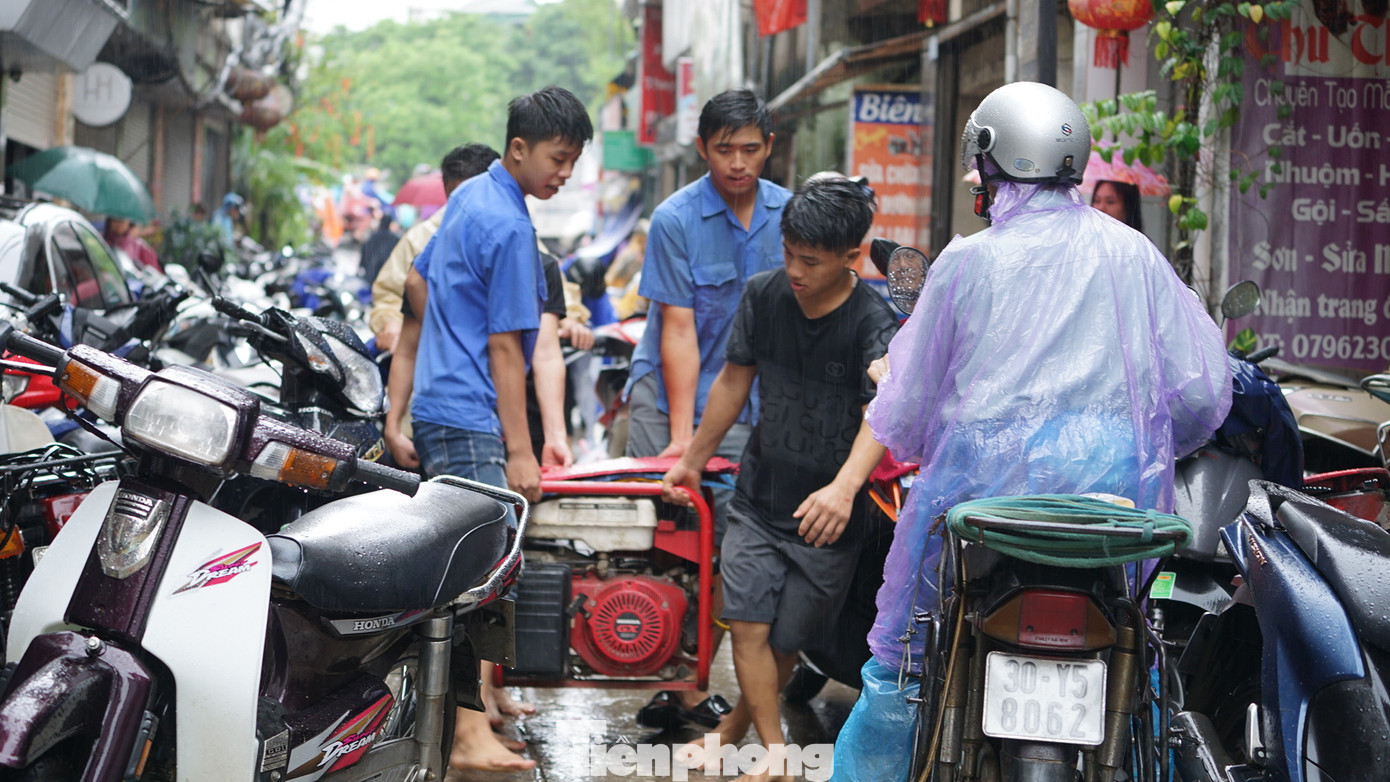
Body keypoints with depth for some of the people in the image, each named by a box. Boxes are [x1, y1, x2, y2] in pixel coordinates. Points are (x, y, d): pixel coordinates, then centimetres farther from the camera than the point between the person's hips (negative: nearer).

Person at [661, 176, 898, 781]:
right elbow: (734, 379, 12)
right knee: (748, 625, -9)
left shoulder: (872, 322, -17)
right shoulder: (764, 294, -2)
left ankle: (735, 728, 32)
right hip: (758, 498, 3)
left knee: (786, 640, 8)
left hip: (825, 518, -3)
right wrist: (694, 459, 20)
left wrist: (843, 488, -49)